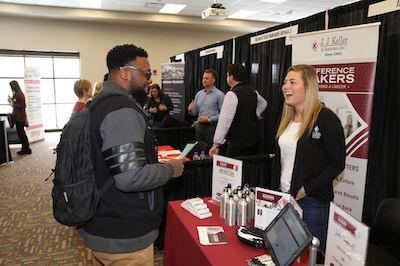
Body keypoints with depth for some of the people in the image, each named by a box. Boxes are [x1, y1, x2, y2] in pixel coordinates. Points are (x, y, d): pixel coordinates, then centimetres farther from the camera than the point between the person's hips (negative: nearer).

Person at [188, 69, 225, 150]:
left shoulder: (219, 94, -6)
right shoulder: (199, 94, 11)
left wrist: (209, 119, -16)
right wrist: (190, 110, -5)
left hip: (212, 127, -5)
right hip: (200, 127, 6)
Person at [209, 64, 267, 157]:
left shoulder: (231, 95, -16)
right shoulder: (252, 91, 9)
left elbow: (224, 121, -22)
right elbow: (263, 103, 31)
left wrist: (216, 144, -21)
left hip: (238, 144, -8)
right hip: (255, 140, 9)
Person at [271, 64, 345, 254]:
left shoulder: (326, 119, -13)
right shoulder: (286, 118, 8)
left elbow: (337, 164, -13)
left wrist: (307, 189, -17)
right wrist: (274, 190, 8)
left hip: (313, 201, -6)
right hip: (283, 196, 7)